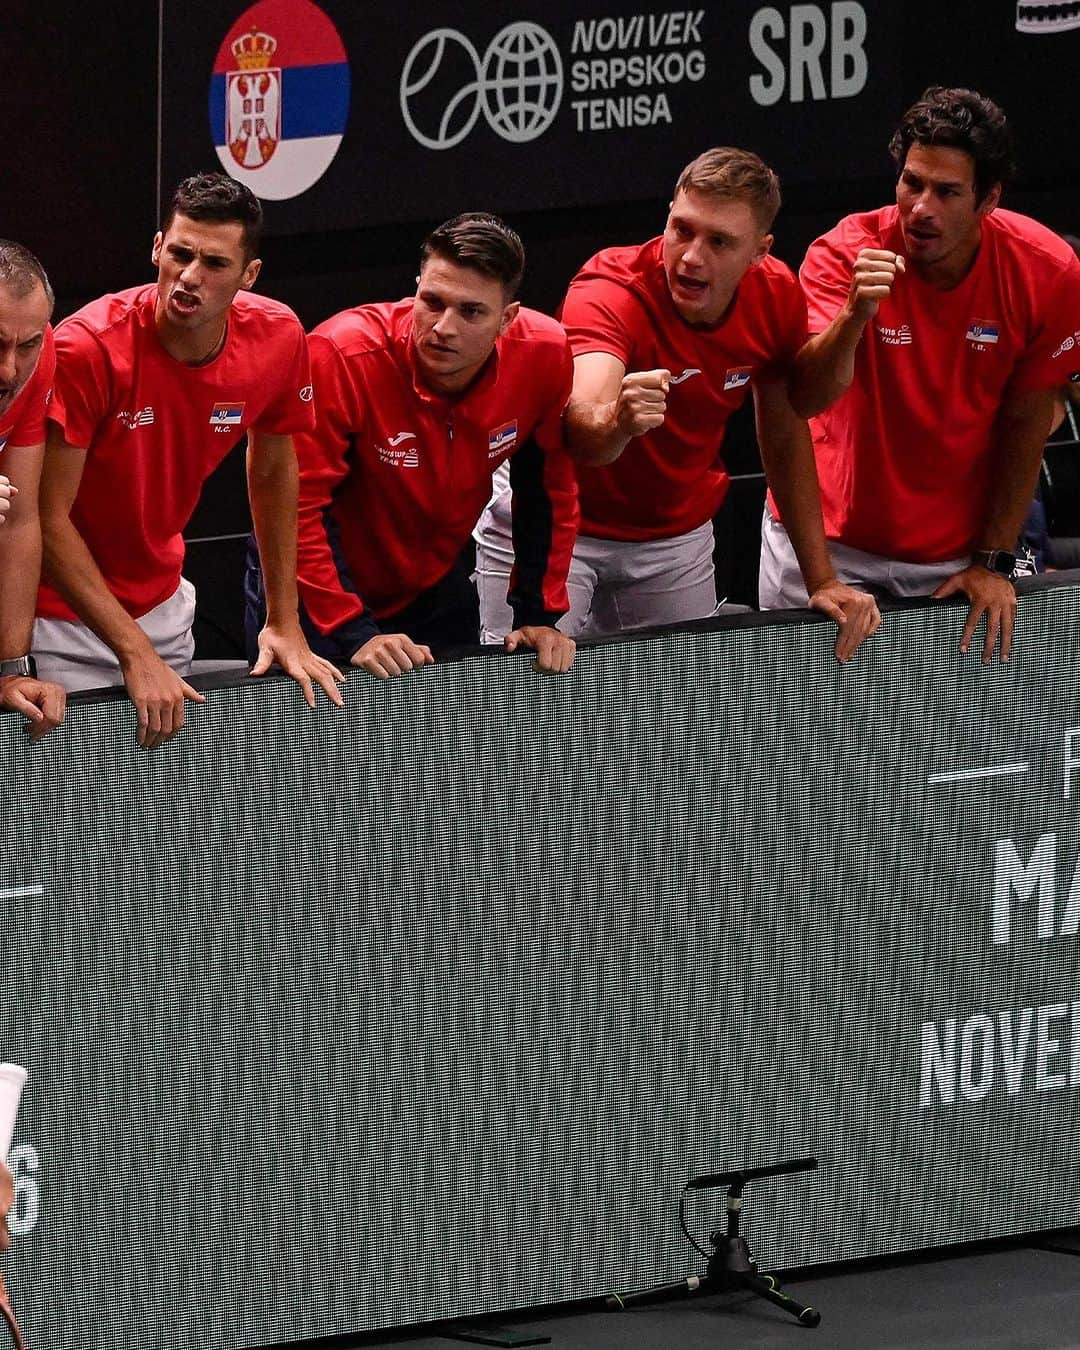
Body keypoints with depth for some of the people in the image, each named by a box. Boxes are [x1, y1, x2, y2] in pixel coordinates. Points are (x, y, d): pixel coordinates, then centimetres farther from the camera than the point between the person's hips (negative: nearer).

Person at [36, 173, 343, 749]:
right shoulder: (86, 349, -27)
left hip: (161, 606, 5)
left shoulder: (277, 338, -11)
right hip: (63, 611, -5)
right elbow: (49, 519, -23)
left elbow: (273, 469, 8)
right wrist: (134, 653, -26)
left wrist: (285, 623, 6)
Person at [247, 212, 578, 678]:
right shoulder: (343, 355, -32)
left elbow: (548, 487, -2)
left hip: (434, 584, 4)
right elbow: (295, 504, -27)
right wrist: (353, 631, -30)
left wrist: (539, 615, -3)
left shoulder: (545, 355, -19)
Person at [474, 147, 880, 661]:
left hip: (676, 536, 4)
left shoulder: (776, 296, -14)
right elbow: (581, 426, -50)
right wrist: (615, 423, -74)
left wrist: (821, 580, 1)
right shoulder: (608, 294, -31)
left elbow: (785, 436, 3)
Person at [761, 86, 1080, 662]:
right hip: (830, 547, -1)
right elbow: (806, 397, -29)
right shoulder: (844, 254, -18)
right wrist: (854, 315, -47)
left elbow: (1023, 424, -3)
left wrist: (993, 561, -3)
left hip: (955, 556, 1)